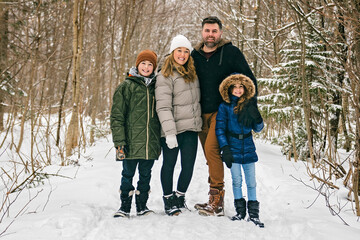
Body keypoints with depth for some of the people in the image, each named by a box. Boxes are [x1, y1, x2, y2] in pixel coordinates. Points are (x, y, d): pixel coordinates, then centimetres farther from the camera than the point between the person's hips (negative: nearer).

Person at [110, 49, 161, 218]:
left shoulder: (155, 87, 12)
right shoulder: (126, 87, -1)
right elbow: (117, 116, -4)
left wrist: (159, 141, 17)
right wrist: (119, 141, -12)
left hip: (151, 144, 4)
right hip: (131, 142, -4)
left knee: (145, 175, 11)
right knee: (128, 174, 3)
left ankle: (142, 206, 24)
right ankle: (125, 207, 15)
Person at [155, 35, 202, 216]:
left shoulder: (192, 73, 14)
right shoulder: (165, 76, -8)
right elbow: (163, 107, -15)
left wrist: (199, 123, 15)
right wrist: (169, 132, -21)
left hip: (191, 128, 6)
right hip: (173, 130, -5)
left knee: (188, 166, 7)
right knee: (169, 165, 8)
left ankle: (180, 197, 26)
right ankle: (168, 200, 22)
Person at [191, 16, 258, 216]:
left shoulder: (231, 52, -1)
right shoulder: (195, 55, 11)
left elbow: (249, 79, 1)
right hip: (202, 114, 5)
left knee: (211, 148, -21)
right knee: (210, 155, 9)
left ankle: (217, 201, -17)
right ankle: (216, 200, 19)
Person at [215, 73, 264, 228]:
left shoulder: (249, 105, 5)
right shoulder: (225, 107, -1)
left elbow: (258, 129, 7)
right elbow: (220, 129, -3)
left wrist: (257, 119, -15)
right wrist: (225, 148, -10)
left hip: (248, 149, 2)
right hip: (233, 149, -2)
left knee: (251, 182, 3)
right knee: (237, 181, 3)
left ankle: (253, 213, 11)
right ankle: (240, 211, 17)